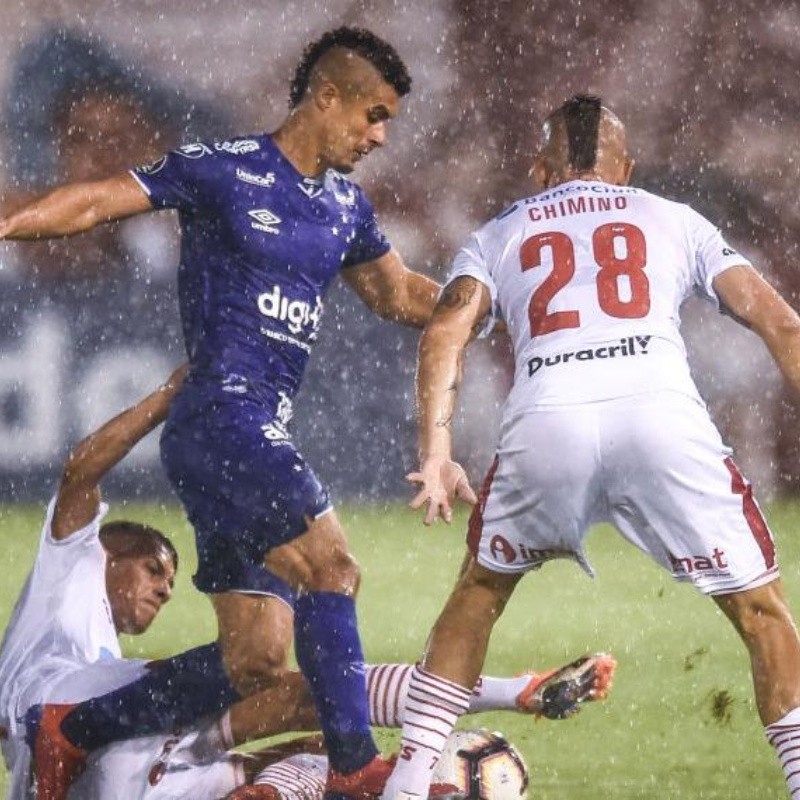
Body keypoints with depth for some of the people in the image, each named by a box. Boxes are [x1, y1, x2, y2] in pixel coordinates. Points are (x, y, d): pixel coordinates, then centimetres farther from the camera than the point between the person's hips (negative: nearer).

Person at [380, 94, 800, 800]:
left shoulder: (501, 236, 30)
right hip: (662, 417, -1)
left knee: (481, 591, 27)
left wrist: (435, 456, 5)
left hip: (546, 423, 1)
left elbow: (445, 332, 11)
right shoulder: (675, 221, 30)